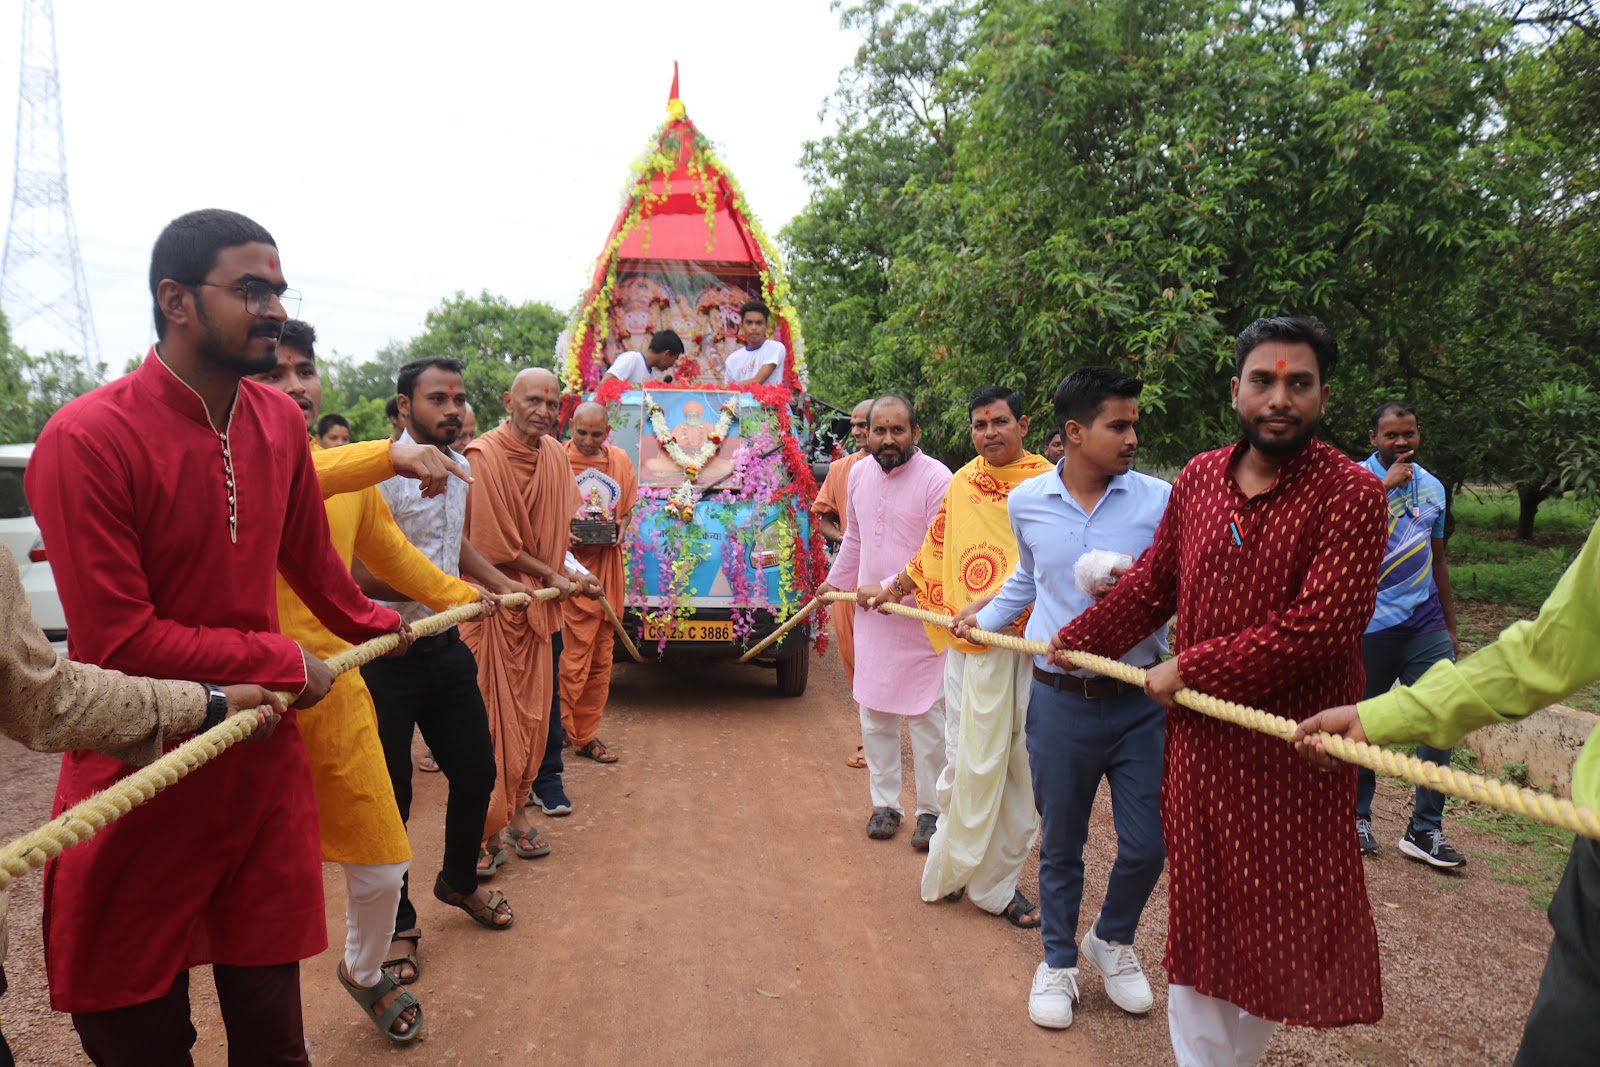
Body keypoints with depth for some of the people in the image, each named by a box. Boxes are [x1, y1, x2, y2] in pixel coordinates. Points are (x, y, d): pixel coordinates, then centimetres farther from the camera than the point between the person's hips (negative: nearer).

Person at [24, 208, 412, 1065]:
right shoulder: (87, 439, -17)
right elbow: (118, 642, -18)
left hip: (265, 764, 5)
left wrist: (372, 625, 31)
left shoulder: (280, 422, 3)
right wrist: (285, 665, -10)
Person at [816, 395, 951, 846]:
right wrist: (835, 582, 33)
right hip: (870, 613, 6)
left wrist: (890, 587, -18)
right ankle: (885, 804, 27)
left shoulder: (936, 479, -14)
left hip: (921, 619, -6)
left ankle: (931, 811, 18)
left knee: (925, 717, 2)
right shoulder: (859, 474, 8)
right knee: (874, 715, 12)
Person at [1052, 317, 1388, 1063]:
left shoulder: (1352, 494, -14)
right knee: (1198, 915, 15)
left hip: (1293, 749, -4)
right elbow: (1150, 585, 13)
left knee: (1283, 920, 9)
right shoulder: (1199, 478, 3)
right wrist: (1073, 642, 16)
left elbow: (1320, 627, -22)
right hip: (1199, 742, 5)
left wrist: (1191, 671, -17)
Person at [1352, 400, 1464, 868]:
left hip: (1425, 626, 4)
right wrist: (1387, 485, -26)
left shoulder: (1432, 487, 12)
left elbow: (1437, 559, 19)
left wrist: (1450, 627, 19)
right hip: (1371, 626, -4)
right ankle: (1357, 815, 24)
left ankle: (1425, 830, 7)